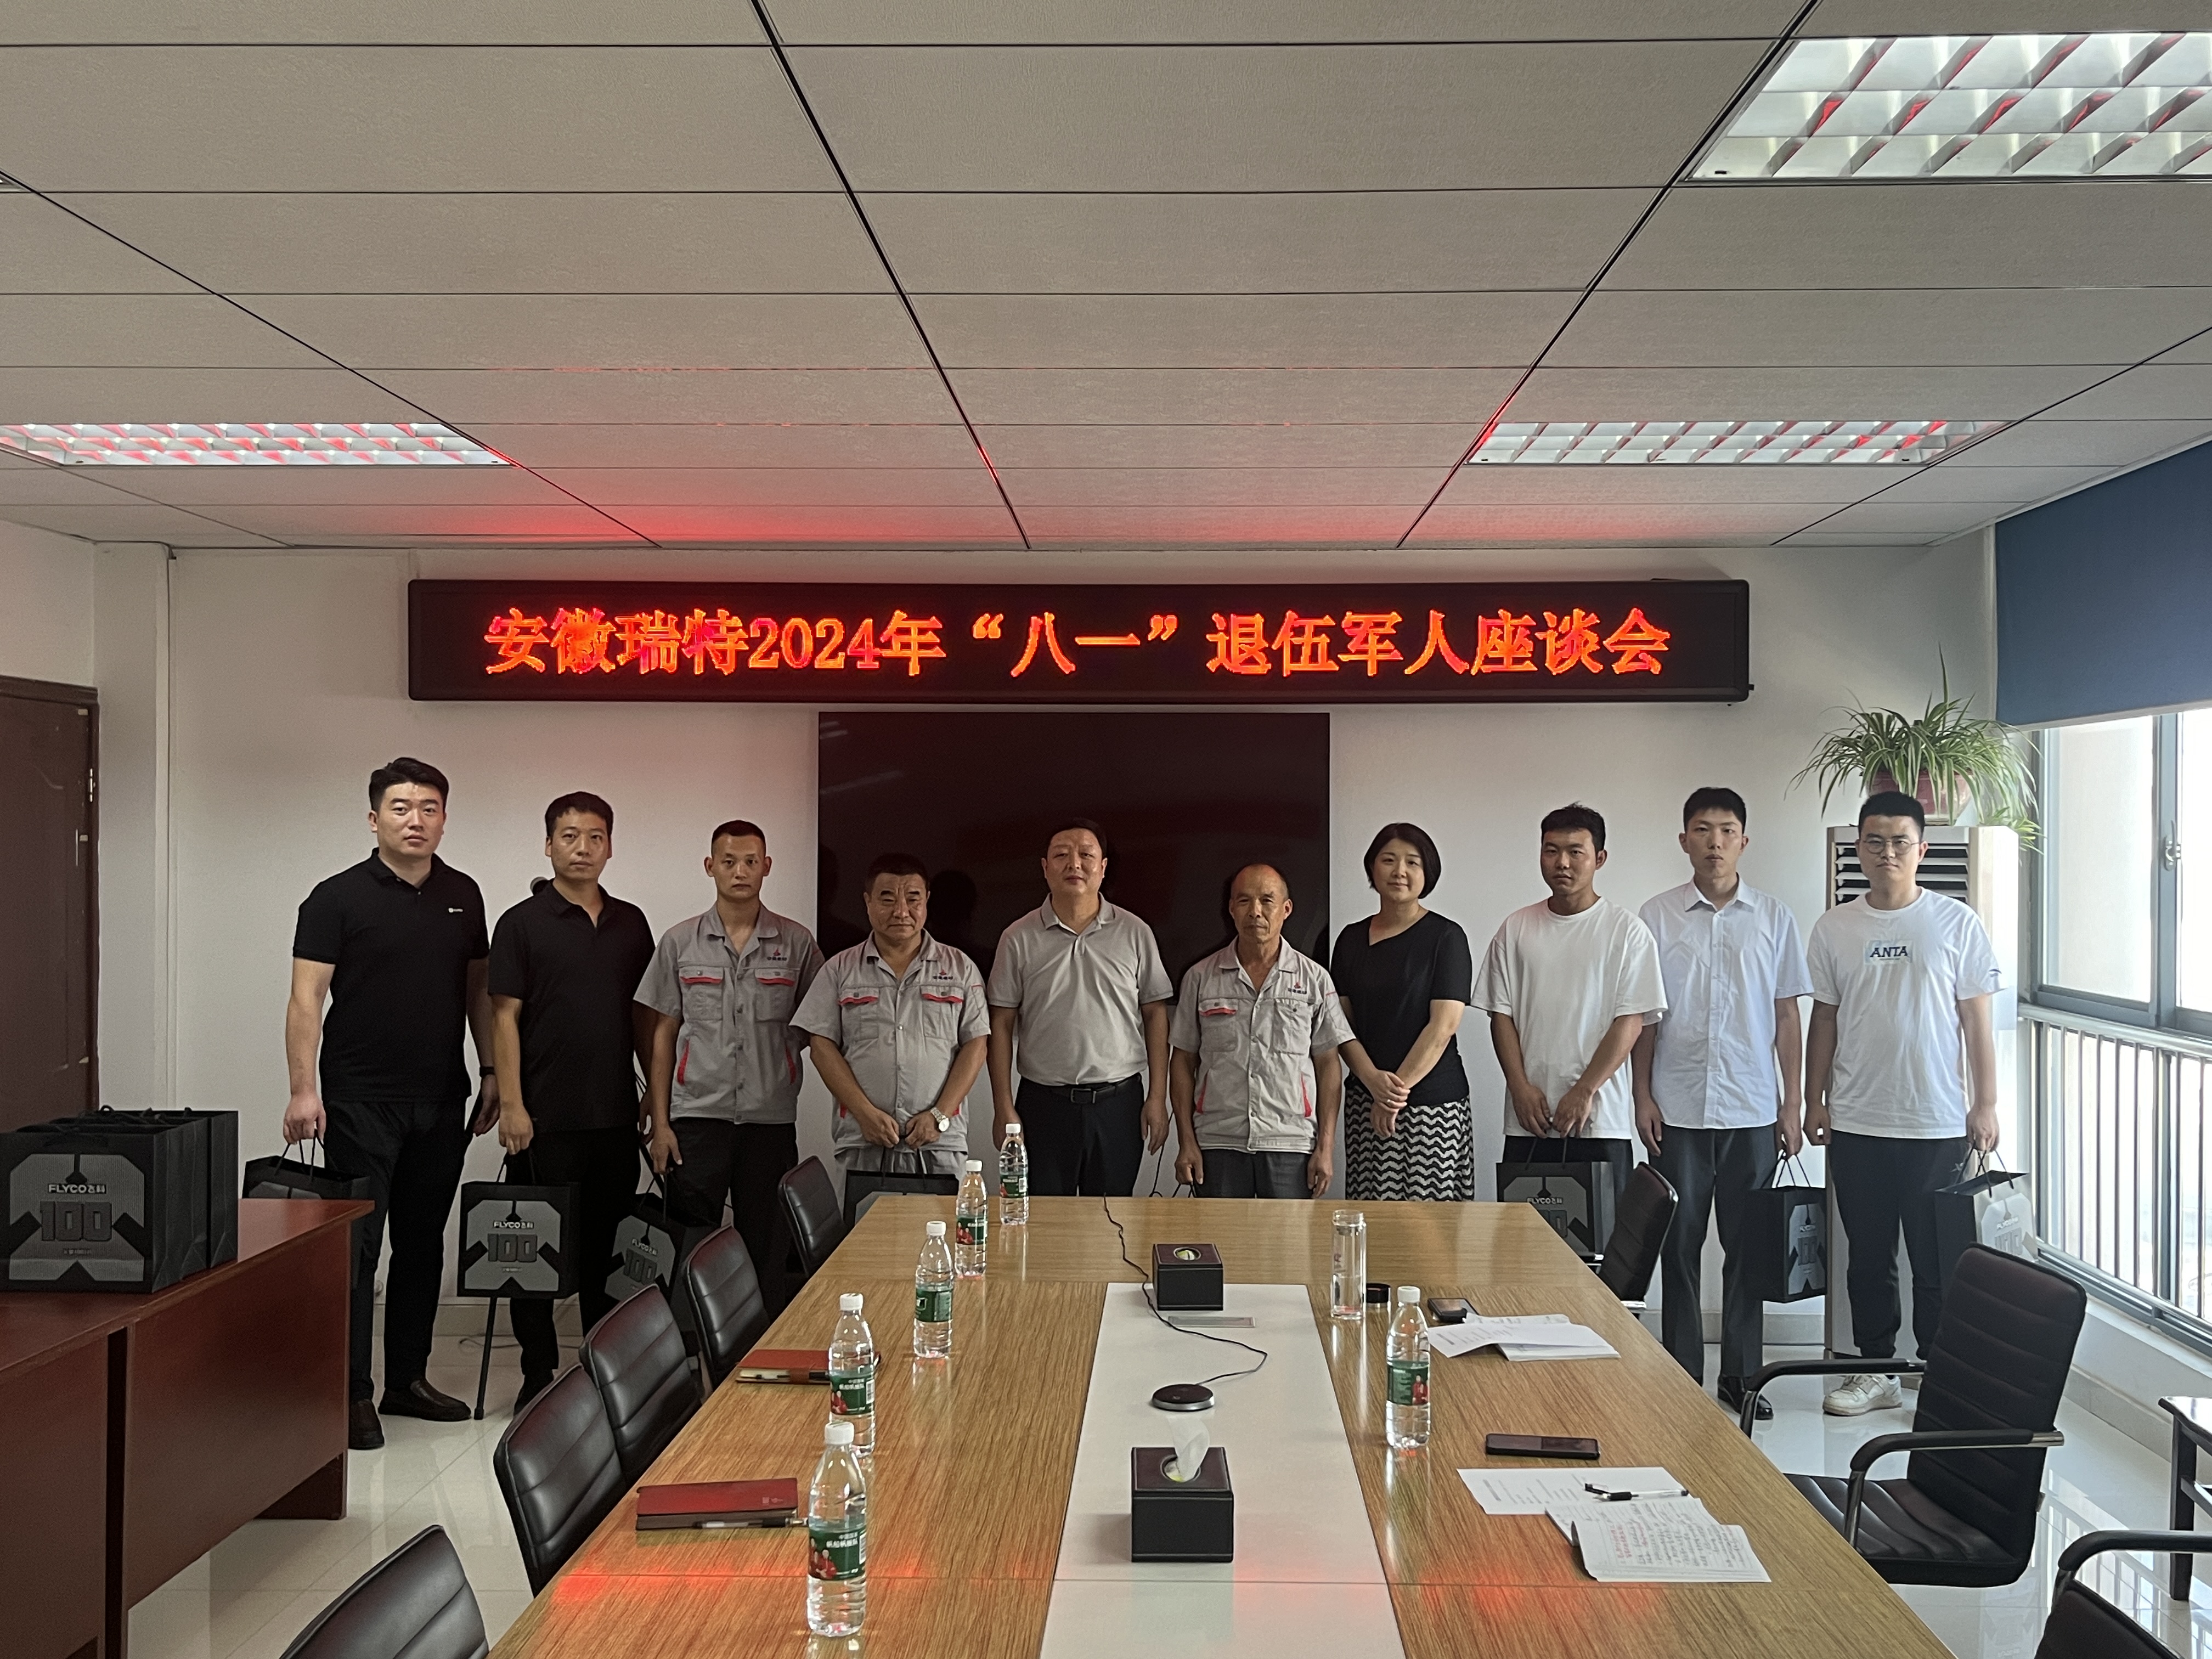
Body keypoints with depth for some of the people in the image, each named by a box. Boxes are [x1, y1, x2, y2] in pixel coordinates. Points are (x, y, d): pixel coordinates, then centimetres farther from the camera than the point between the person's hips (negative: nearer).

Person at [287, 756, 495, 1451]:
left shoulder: (463, 896, 8)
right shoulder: (338, 898, -7)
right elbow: (306, 998, -11)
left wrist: (493, 1071, 10)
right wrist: (303, 1090, -18)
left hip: (442, 1100, 5)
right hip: (362, 1100, -5)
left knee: (423, 1243, 13)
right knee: (357, 1244, -3)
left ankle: (408, 1378, 25)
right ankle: (353, 1395, 5)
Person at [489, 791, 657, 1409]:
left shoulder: (630, 923, 10)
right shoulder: (523, 923, -2)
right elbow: (505, 1017, -6)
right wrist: (511, 1105, -12)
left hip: (616, 1114, 4)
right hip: (547, 1119, -4)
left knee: (607, 1244, 12)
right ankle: (539, 1374, 13)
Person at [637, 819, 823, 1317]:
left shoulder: (797, 943, 4)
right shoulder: (680, 942, 5)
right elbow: (662, 1034, 6)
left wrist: (786, 1041, -7)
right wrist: (660, 1123, 1)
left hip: (771, 1119, 0)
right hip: (696, 1115, 0)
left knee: (769, 1253, 5)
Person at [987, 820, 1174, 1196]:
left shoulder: (1134, 933, 4)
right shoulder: (1019, 939, 2)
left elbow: (1155, 1014, 6)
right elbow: (1002, 1025, 3)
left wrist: (1157, 1097, 1)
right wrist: (1003, 1107, -2)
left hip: (1119, 1099, 1)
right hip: (1043, 1103, 0)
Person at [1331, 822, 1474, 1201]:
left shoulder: (1446, 937, -2)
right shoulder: (1351, 939, 11)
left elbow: (1443, 1026, -9)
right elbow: (1341, 1022, 7)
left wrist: (1399, 1088, -13)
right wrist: (1373, 1079, -10)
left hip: (1432, 1103, -4)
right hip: (1364, 1099, 4)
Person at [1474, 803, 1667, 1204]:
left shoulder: (1627, 930, 1)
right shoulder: (1516, 929, 10)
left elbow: (1631, 1020, -5)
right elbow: (1501, 1014, 9)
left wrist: (1585, 1090, -12)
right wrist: (1520, 1087, -4)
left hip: (1601, 1121, -2)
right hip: (1529, 1121, 3)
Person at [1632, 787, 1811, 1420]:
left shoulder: (1773, 916, 5)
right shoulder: (1657, 916, 2)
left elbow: (1787, 1016, 7)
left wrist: (1793, 1103, 2)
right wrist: (1642, 1097, -2)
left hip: (1752, 1111, 1)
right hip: (1678, 1109, -1)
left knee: (1747, 1247, 7)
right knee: (1679, 1245, 5)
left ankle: (1742, 1375, 18)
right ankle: (1681, 1376, 14)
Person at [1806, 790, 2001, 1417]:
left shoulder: (1957, 924, -1)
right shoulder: (1834, 929, 5)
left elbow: (1976, 1020, 0)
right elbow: (1824, 1019, 10)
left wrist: (1985, 1104, -4)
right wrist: (1814, 1100, 6)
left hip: (1936, 1124, -2)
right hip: (1855, 1124, 3)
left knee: (1937, 1259, 4)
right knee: (1868, 1257, 10)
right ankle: (1875, 1372, 21)